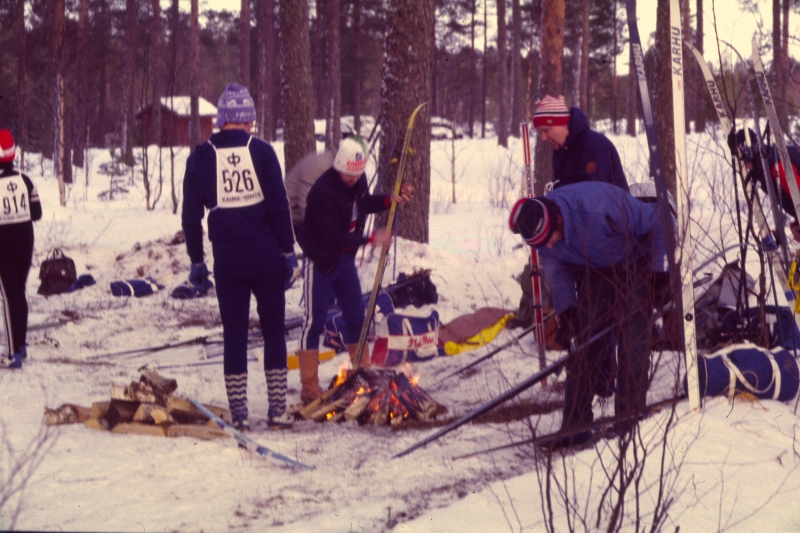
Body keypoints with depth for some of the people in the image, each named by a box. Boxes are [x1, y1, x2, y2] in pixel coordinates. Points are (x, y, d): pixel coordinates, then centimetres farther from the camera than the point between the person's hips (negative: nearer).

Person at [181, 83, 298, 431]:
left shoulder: (200, 157, 2)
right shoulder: (261, 152, -5)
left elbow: (190, 216, 5)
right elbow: (279, 207, -6)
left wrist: (196, 263, 12)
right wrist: (288, 252, 2)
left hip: (227, 259, 1)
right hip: (264, 255, -1)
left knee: (234, 334, 7)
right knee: (273, 330, 8)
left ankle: (238, 414, 4)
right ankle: (277, 410, 6)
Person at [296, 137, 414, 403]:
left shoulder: (357, 180, -5)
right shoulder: (323, 191, -29)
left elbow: (365, 203, 17)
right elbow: (333, 237, -30)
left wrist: (391, 199, 0)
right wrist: (370, 239, -30)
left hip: (345, 257, 8)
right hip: (320, 260, -8)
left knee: (356, 317, 12)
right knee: (314, 320, -3)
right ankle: (309, 387, 1)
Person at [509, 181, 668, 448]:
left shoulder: (598, 207, -39)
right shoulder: (540, 227, -20)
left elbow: (659, 224, -26)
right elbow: (555, 268, 0)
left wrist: (660, 274, -23)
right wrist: (566, 311, -8)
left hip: (634, 265, -5)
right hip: (593, 273, 5)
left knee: (632, 336, -14)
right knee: (584, 340, -3)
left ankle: (630, 414, -8)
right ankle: (575, 425, 0)